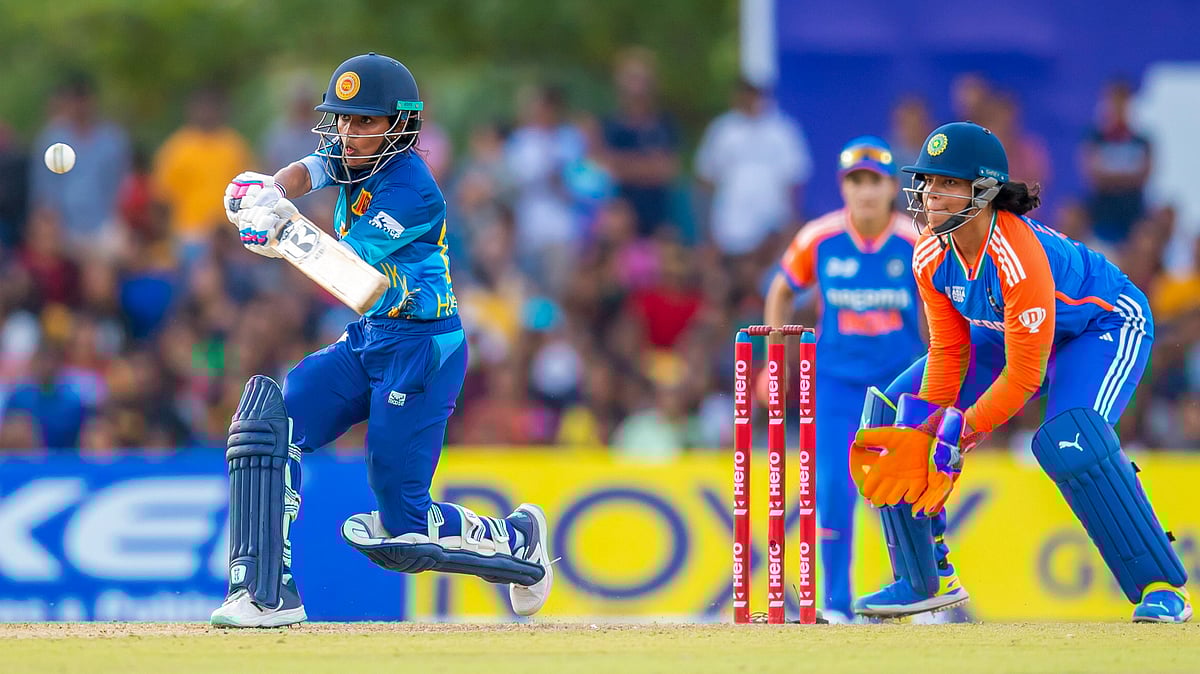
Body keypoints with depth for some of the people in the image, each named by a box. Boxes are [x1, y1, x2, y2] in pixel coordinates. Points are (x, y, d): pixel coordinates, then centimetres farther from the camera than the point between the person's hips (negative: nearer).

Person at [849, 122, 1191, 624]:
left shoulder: (1019, 257, -38)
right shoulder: (930, 255, -17)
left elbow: (1024, 374, -34)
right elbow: (948, 350, -9)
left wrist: (958, 434, -32)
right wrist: (926, 431, -20)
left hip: (1107, 324, -8)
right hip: (1007, 332, 8)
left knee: (1070, 441, -35)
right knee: (897, 414, -2)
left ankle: (1161, 587, -24)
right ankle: (926, 579, 10)